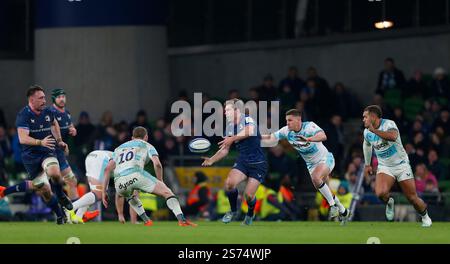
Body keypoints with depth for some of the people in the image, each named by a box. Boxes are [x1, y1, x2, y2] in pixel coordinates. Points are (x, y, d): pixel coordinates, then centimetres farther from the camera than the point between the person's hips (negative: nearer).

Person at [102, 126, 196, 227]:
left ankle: (146, 221, 28)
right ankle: (181, 219, -14)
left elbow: (107, 169, 23)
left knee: (129, 195, 39)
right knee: (167, 192, 5)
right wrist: (160, 181, 18)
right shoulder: (147, 146, 23)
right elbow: (157, 164, 5)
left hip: (119, 182, 4)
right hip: (136, 175, -4)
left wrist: (104, 192, 23)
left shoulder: (119, 148, 34)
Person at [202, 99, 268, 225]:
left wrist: (233, 138, -44)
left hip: (258, 164, -5)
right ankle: (233, 211, 3)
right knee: (229, 183, -21)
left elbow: (250, 131, -38)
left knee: (249, 195, -11)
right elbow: (225, 149, 14)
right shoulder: (230, 127, 7)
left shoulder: (247, 120, -13)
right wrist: (212, 160, 0)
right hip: (242, 161, 5)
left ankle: (250, 215, 23)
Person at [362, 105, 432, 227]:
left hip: (401, 165, -3)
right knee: (380, 193, -25)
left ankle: (425, 217, 25)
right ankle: (389, 203, 9)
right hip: (384, 167, 4)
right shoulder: (367, 132, 0)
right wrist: (367, 164, 29)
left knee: (412, 198, -3)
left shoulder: (388, 124, -19)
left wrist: (374, 130, -40)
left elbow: (393, 136, -42)